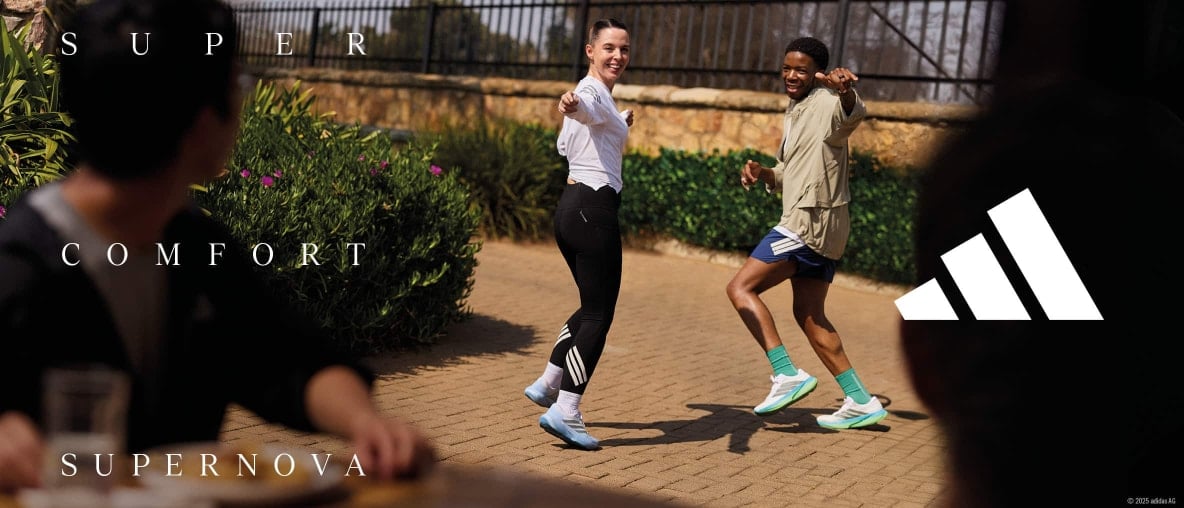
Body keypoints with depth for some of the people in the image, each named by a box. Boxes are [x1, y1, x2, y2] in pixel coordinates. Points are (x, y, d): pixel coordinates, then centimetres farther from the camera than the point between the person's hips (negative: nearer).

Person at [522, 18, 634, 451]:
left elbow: (564, 146, 32)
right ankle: (565, 413, -8)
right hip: (594, 209, -10)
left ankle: (548, 384, 28)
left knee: (593, 307, 21)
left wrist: (618, 125, 37)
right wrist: (571, 104, -60)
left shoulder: (597, 95, 20)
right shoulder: (593, 92, -10)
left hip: (574, 207, 10)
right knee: (599, 314, -7)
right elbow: (584, 107, -36)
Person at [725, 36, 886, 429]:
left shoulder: (825, 103, -10)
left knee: (741, 288, -9)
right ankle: (860, 401, 18)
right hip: (817, 228, 10)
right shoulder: (794, 112, 18)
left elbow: (853, 114, -36)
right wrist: (762, 173, 4)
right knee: (809, 316, 14)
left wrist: (846, 91, -58)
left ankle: (788, 375, -14)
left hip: (811, 222, -10)